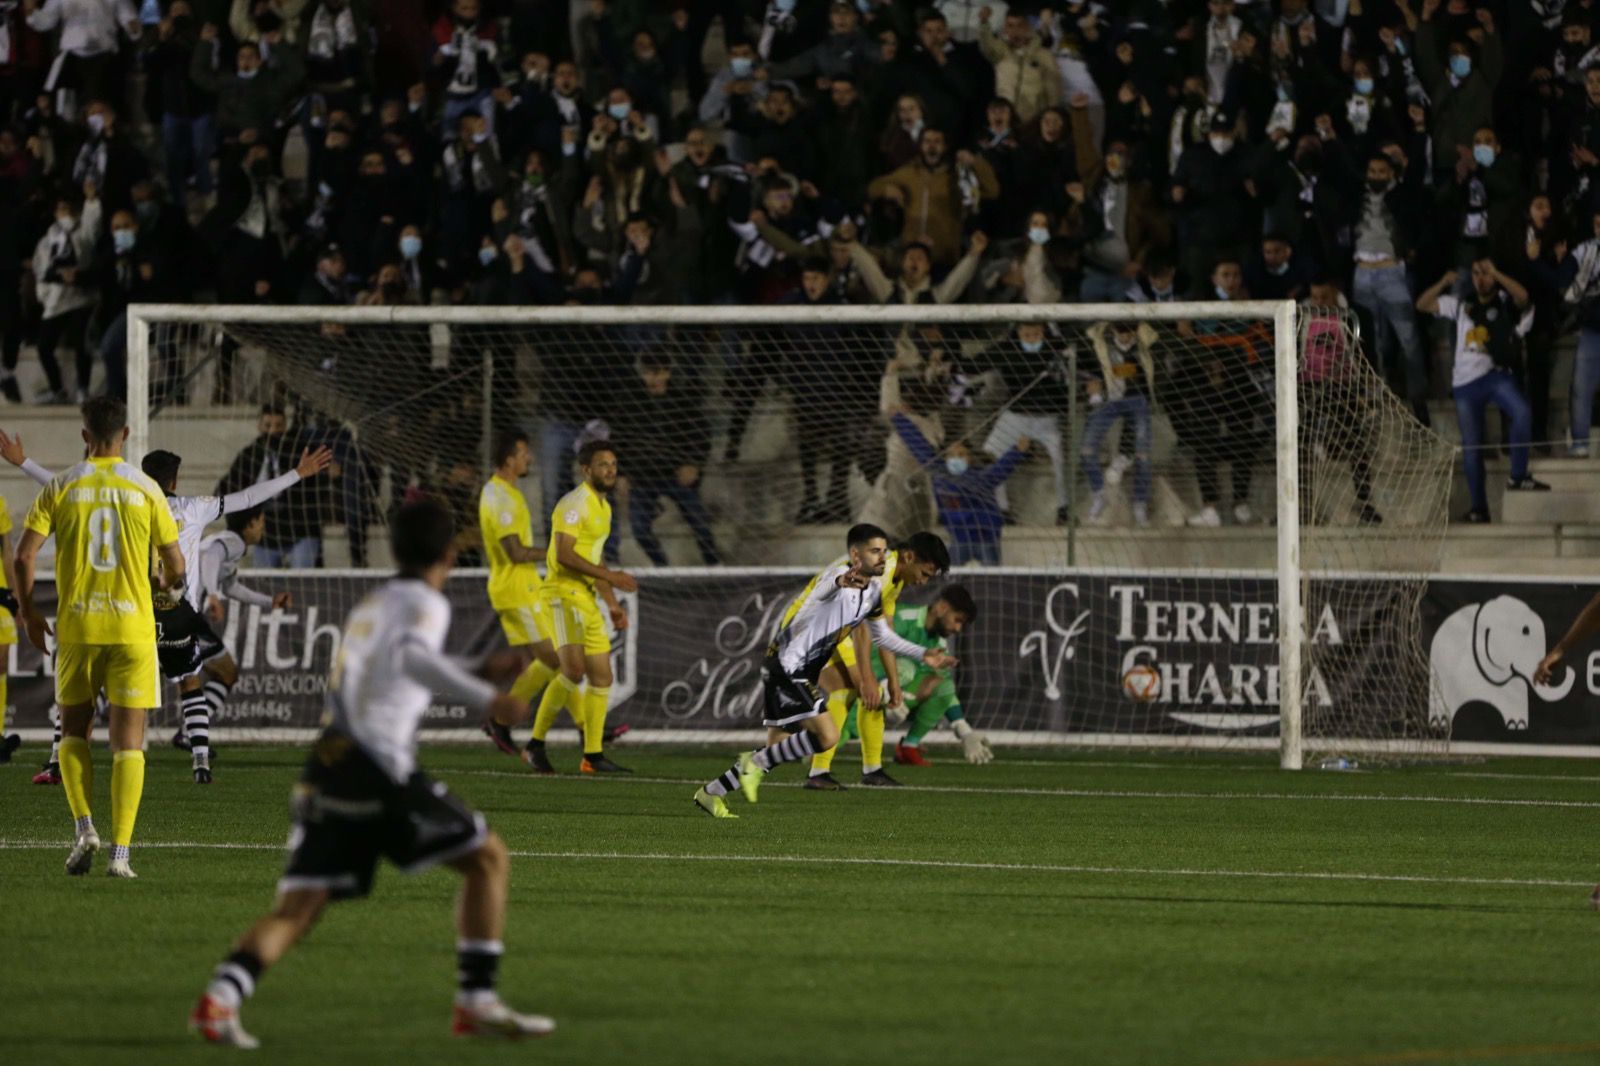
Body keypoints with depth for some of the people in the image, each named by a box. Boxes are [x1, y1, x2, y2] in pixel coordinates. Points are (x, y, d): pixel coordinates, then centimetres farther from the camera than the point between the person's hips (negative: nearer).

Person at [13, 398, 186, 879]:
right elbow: (176, 569, 4)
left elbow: (24, 556, -5)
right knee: (128, 742, 2)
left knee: (74, 732, 17)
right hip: (132, 627, -1)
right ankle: (120, 853, -5)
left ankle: (84, 827, -2)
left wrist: (29, 611, 9)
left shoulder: (61, 488, 0)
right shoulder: (146, 490, 0)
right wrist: (164, 584, 27)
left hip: (76, 627, 1)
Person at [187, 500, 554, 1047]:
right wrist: (486, 699, -28)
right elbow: (412, 655, -20)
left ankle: (221, 995, -23)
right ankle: (476, 1001, 1)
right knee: (488, 856, 6)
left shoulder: (370, 605, 25)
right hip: (377, 767, -7)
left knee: (297, 907, 0)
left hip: (329, 763, 7)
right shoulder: (425, 603, 1)